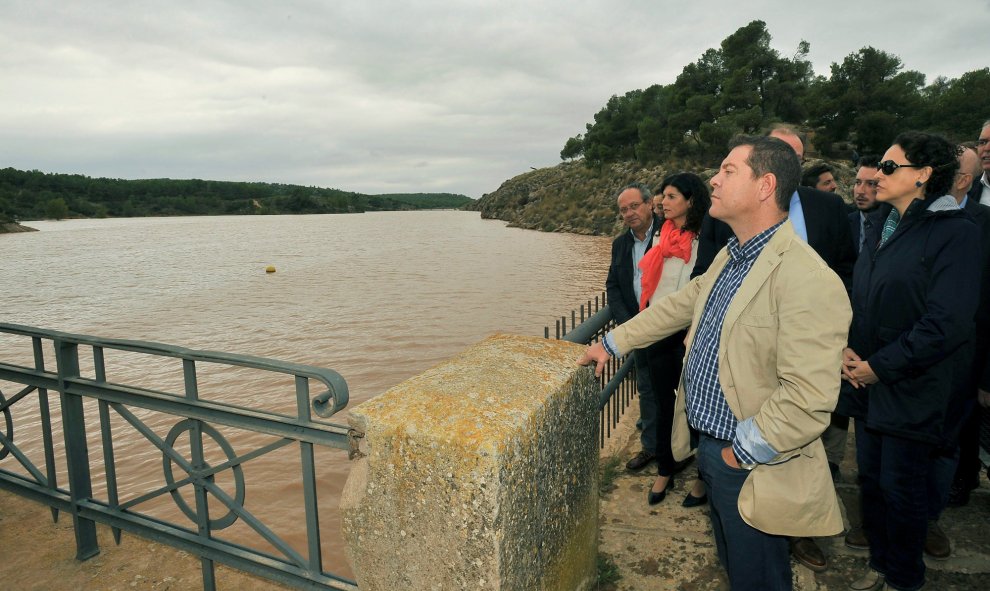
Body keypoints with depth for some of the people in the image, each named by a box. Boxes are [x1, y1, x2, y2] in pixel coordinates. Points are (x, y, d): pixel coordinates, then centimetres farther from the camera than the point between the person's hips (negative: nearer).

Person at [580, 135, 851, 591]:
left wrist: (742, 452, -19)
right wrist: (612, 343, 19)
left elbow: (809, 400, -29)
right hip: (708, 447, 8)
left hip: (751, 468, -8)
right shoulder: (728, 258, 5)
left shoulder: (808, 281, -26)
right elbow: (678, 306, 17)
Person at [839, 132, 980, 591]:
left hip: (912, 391, -6)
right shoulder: (886, 226, 9)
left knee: (902, 489, 8)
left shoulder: (955, 233, -13)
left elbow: (946, 324, -19)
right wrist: (847, 347, -2)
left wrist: (880, 366, -16)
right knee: (871, 480, 16)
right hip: (869, 383, 6)